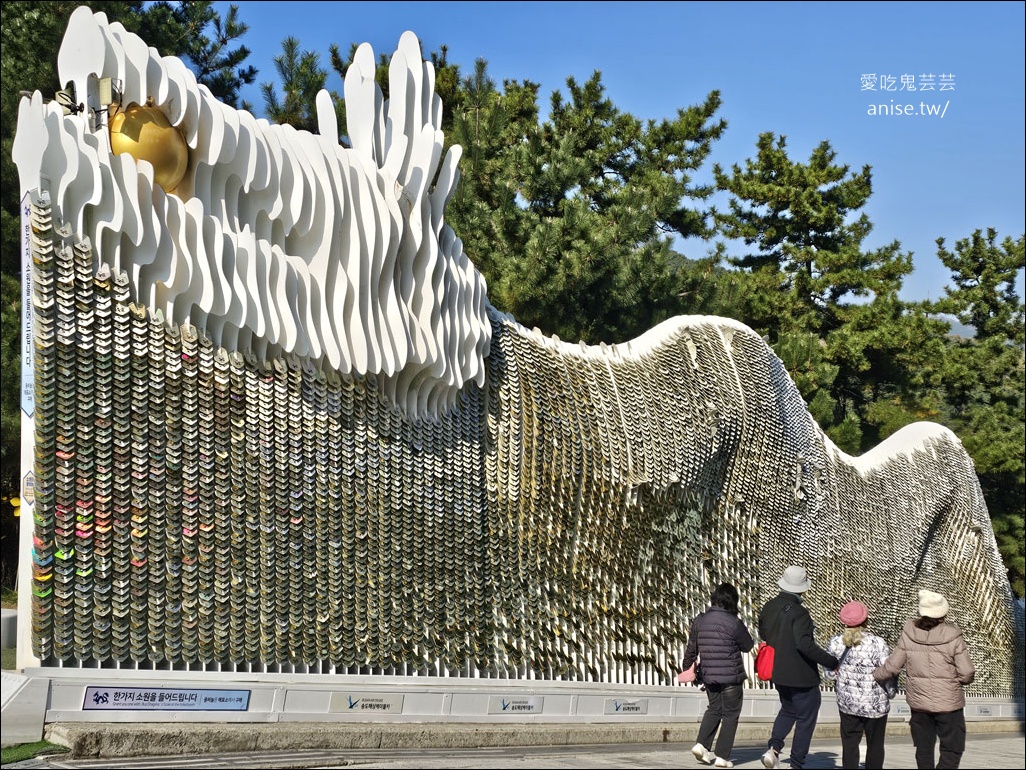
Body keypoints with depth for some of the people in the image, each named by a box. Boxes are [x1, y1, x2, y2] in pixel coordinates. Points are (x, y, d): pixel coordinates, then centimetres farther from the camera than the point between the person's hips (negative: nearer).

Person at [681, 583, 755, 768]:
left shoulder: (699, 621, -1)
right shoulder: (734, 623, -16)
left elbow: (691, 649, 8)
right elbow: (748, 646, -2)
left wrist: (687, 668, 24)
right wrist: (748, 634, 18)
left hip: (708, 676, 5)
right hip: (731, 677, -5)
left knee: (714, 709, 23)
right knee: (730, 715, 8)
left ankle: (702, 745, 8)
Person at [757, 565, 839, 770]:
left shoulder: (769, 607, 1)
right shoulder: (798, 613, -23)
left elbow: (763, 634, 15)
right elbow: (805, 644, -32)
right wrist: (831, 662, -27)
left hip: (778, 674, 7)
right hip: (802, 676, -7)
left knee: (788, 710, 26)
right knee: (805, 720, 8)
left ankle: (774, 747, 6)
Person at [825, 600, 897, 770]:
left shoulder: (835, 643, -9)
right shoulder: (877, 644, -21)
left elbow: (830, 674, -2)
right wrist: (892, 692, 5)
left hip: (847, 702, 3)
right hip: (875, 704, -3)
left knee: (849, 744, 12)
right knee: (875, 745, 14)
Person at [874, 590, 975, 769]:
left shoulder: (909, 634, -9)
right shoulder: (952, 637, -16)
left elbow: (892, 666, -3)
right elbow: (967, 674, -12)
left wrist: (875, 674, 15)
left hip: (918, 701, 3)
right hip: (948, 702, -3)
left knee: (924, 748, 17)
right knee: (952, 749, 6)